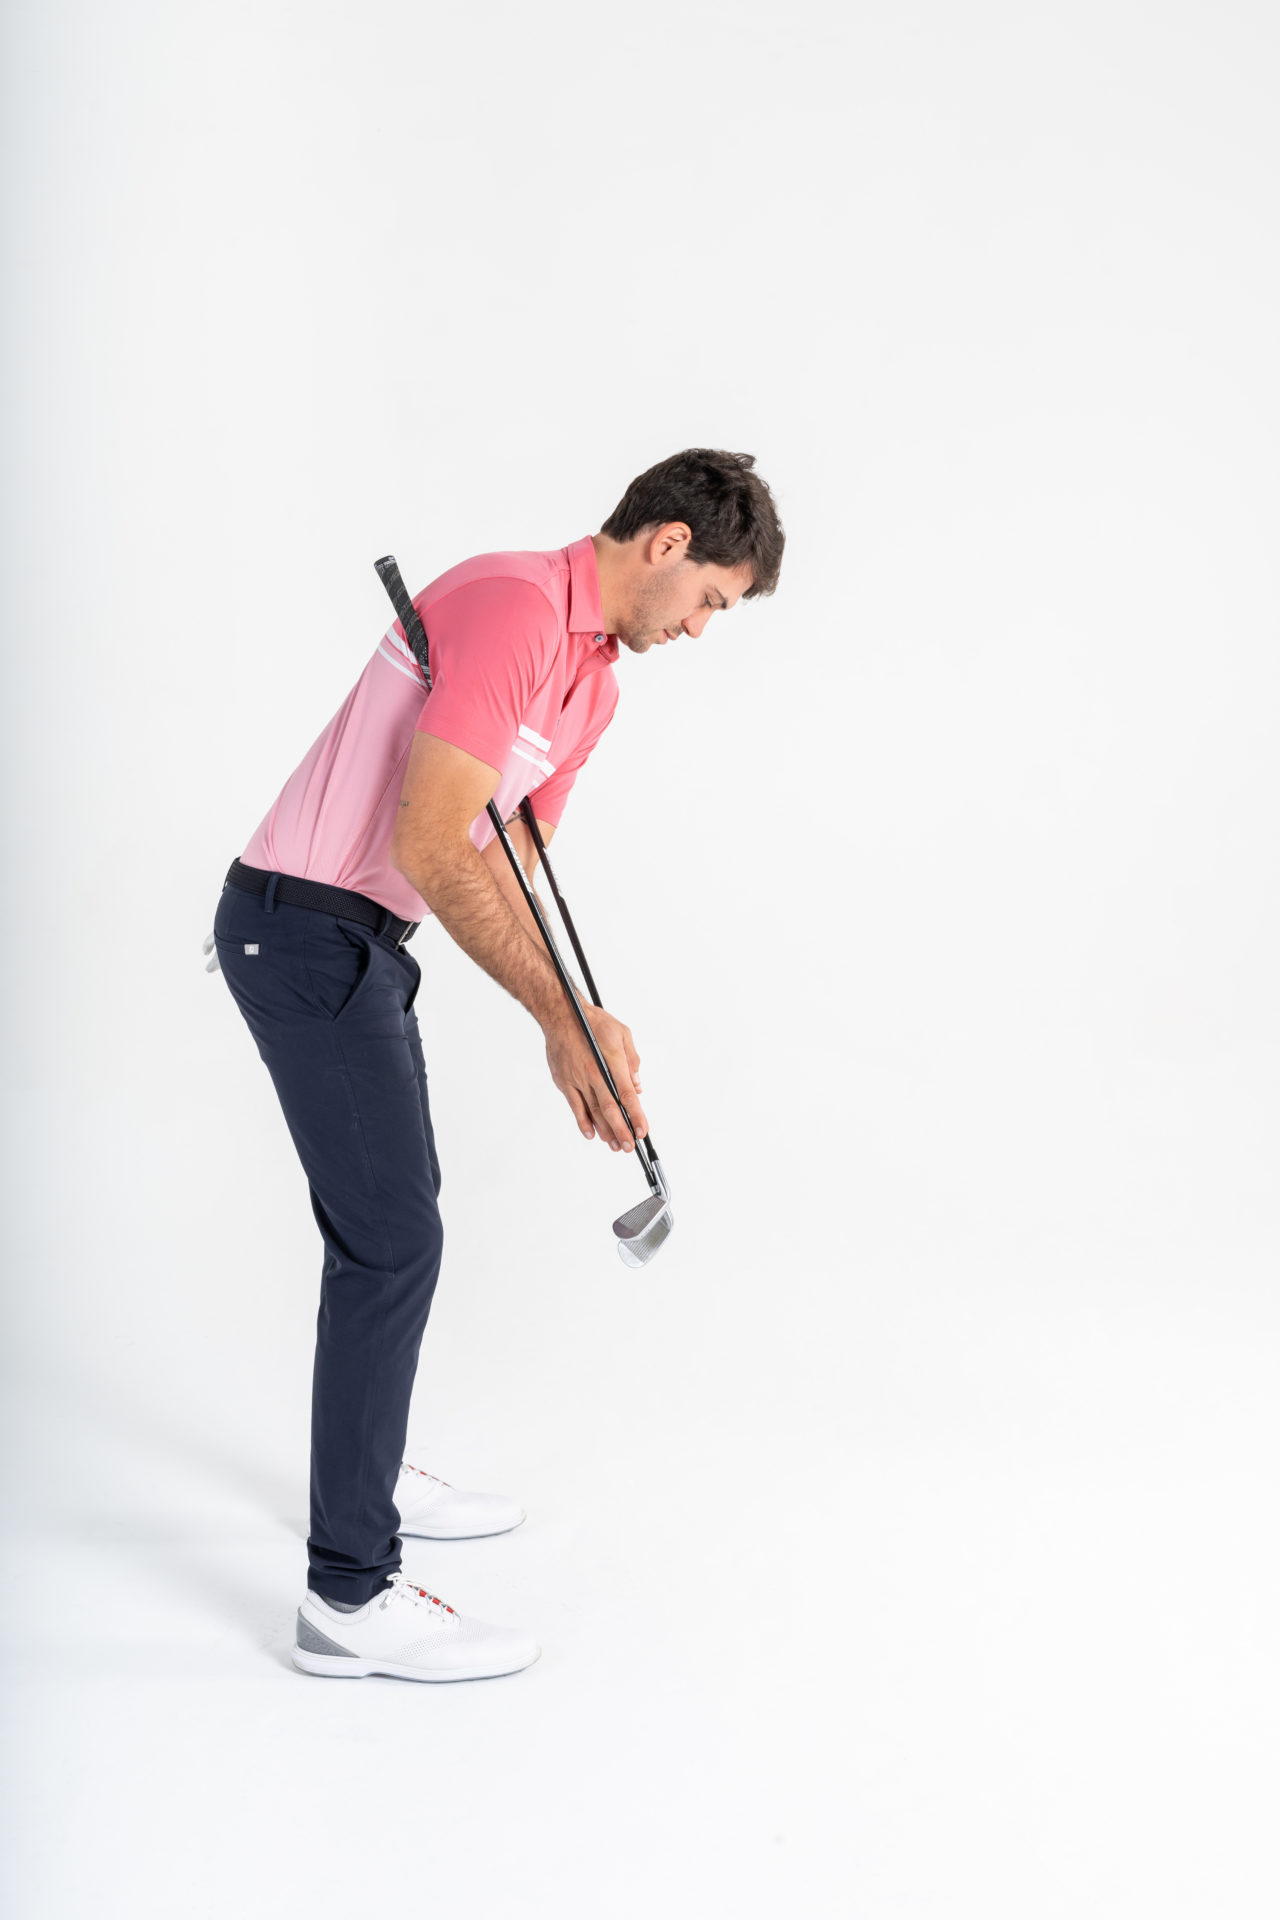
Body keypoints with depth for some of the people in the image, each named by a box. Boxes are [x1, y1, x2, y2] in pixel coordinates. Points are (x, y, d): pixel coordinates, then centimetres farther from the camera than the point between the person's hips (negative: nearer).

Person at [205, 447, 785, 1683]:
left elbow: (507, 870, 14)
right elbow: (428, 846, -26)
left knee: (396, 1214, 21)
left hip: (355, 934, 10)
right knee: (392, 1238, -10)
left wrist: (570, 1036, 1)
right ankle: (350, 1591, -2)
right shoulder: (511, 605, -20)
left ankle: (366, 1477, 39)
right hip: (303, 928, -10)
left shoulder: (593, 680, 12)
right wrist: (565, 1018, -23)